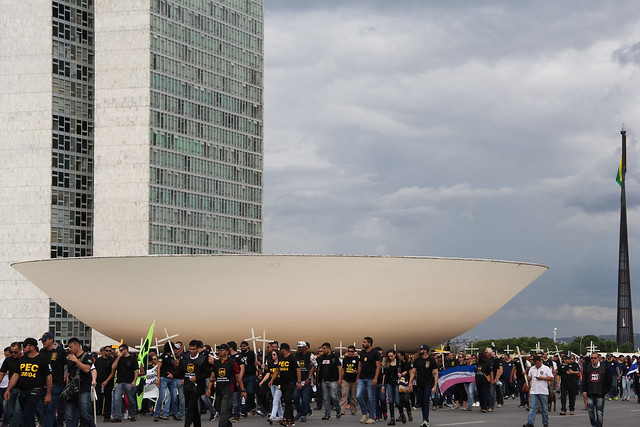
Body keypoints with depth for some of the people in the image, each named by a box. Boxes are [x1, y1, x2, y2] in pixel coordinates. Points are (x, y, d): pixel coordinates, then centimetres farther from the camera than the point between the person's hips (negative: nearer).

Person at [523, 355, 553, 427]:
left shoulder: (546, 368, -2)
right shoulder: (532, 369, 11)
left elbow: (551, 378, -4)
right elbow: (529, 378, 22)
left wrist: (543, 378, -13)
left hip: (543, 392, -3)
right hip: (533, 392, 3)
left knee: (544, 409, 8)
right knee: (532, 408, -7)